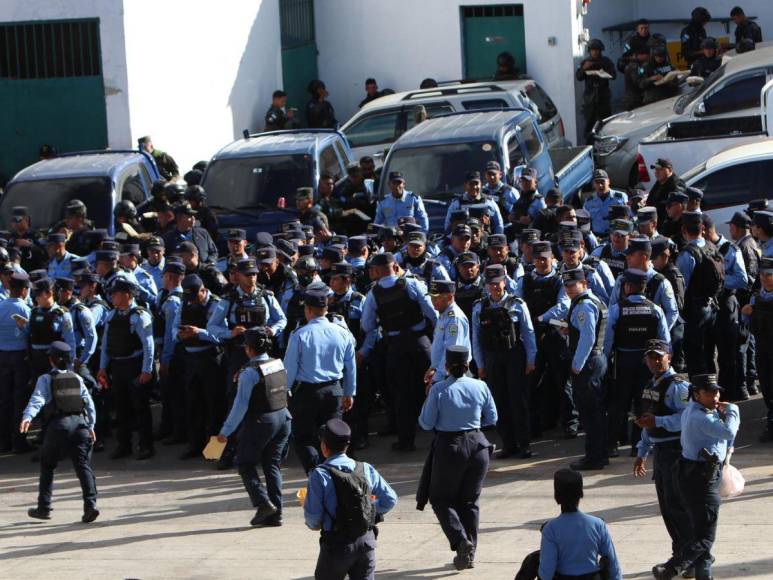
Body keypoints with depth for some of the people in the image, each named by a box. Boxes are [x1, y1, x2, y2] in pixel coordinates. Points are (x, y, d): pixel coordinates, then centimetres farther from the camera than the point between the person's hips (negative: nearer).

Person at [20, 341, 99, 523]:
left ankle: (44, 508, 14)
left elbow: (38, 399, -12)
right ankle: (91, 503, -18)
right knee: (83, 466, -1)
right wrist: (91, 426, 20)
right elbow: (89, 403, 14)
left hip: (59, 425, -3)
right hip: (80, 422, 3)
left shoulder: (46, 379, 4)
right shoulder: (77, 379, 16)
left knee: (47, 465, 13)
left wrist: (27, 417, -24)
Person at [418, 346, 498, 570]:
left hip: (448, 447, -3)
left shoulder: (438, 390, -14)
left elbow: (426, 423, -8)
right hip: (477, 445, 3)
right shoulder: (480, 387, -4)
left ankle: (461, 541, -12)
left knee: (441, 499, 10)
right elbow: (492, 419, 7)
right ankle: (470, 552, 15)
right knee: (470, 500, 15)